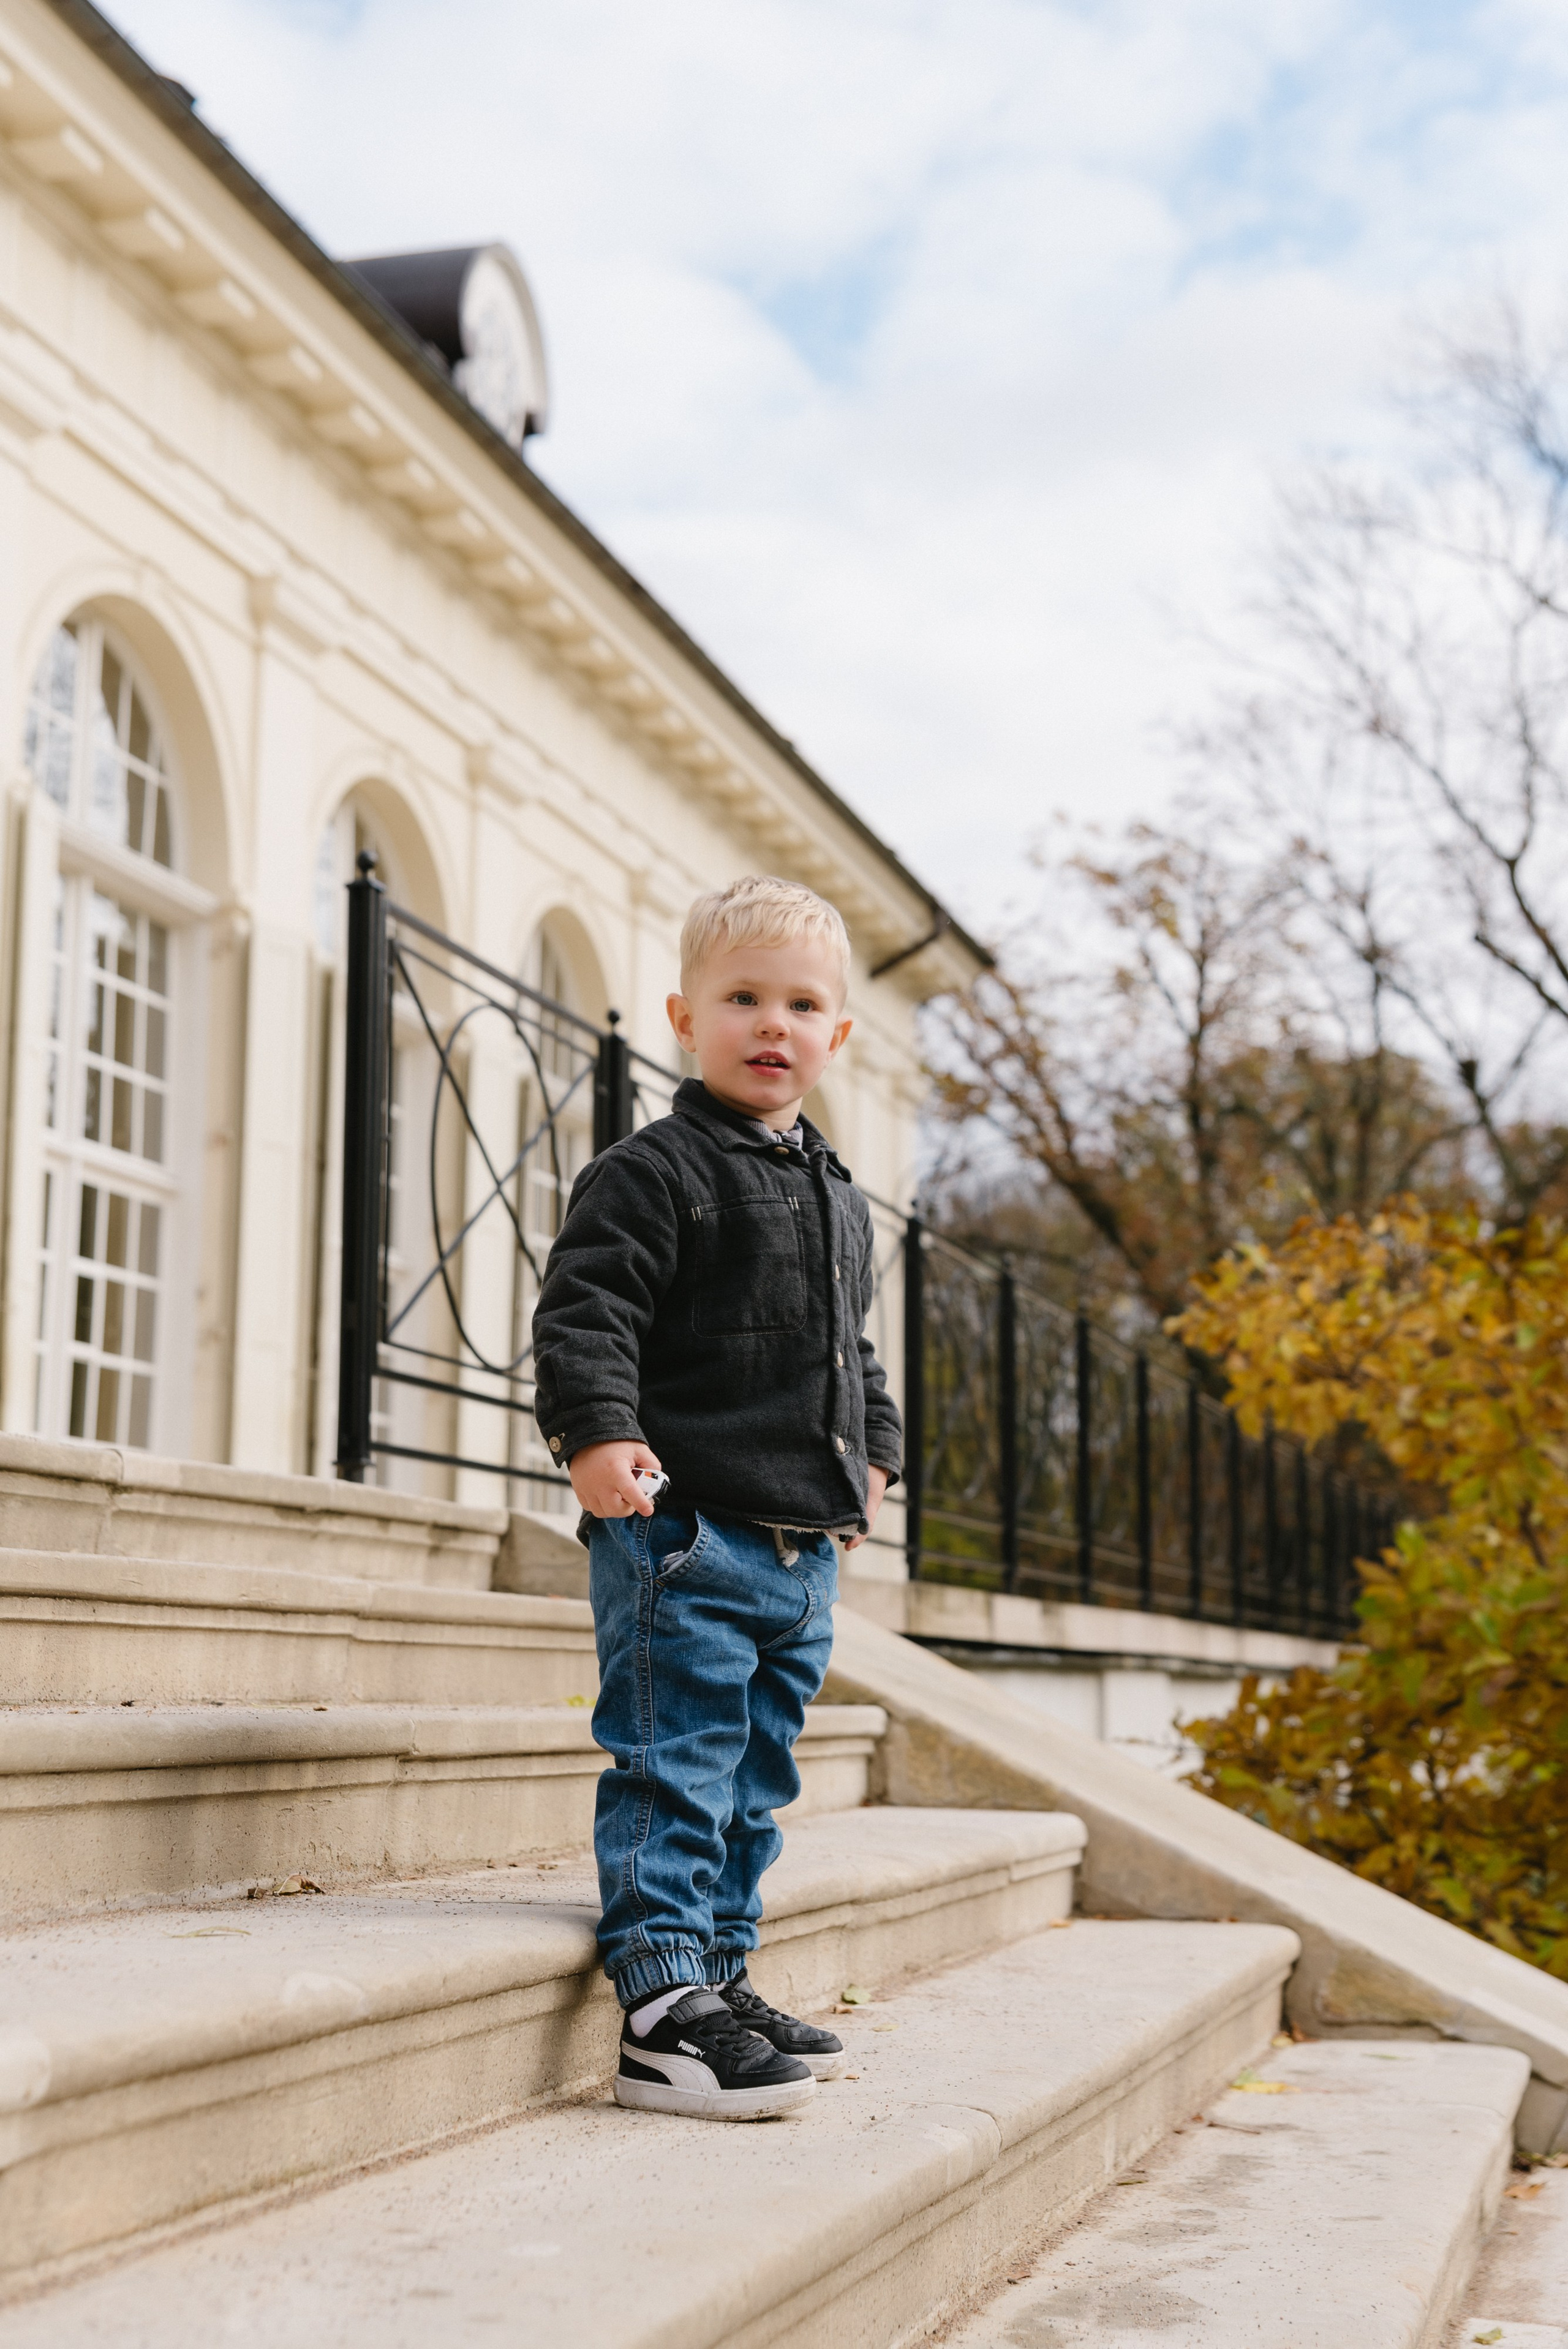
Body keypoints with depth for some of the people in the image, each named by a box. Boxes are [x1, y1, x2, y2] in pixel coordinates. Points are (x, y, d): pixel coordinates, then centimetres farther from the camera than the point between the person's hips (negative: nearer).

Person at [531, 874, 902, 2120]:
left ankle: (719, 1974, 25)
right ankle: (664, 2011, -5)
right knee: (675, 1769, -7)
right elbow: (584, 1308, -16)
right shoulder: (654, 1173, -7)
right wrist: (598, 1430, -28)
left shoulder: (839, 1199, 19)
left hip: (803, 1542, 8)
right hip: (685, 1526, -8)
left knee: (758, 1771, 14)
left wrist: (871, 1455, 21)